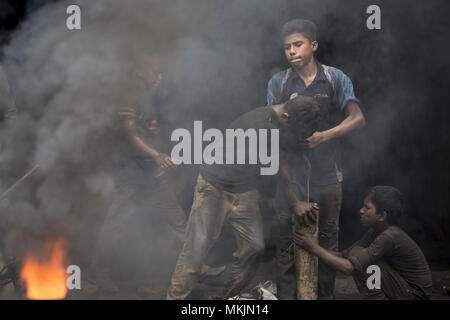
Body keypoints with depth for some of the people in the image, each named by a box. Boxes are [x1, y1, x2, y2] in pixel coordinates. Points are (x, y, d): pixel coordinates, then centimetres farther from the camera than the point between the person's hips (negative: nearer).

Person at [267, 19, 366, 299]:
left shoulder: (335, 79, 1)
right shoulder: (278, 83, 7)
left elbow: (357, 119, -8)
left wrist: (323, 136, -22)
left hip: (327, 173, -1)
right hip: (291, 171, 1)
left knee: (328, 235, 6)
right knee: (287, 237, -2)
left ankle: (326, 294, 16)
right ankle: (286, 294, 5)